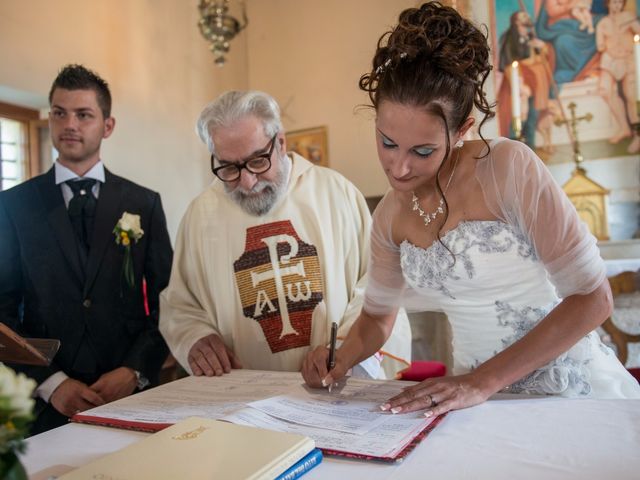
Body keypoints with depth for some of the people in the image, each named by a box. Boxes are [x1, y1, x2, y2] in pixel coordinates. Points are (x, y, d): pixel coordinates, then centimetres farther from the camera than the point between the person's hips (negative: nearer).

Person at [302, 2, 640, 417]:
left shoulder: (509, 168, -15)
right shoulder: (390, 215, 1)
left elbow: (593, 297, -14)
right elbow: (378, 314, 13)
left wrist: (483, 381, -18)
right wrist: (337, 364, -4)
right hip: (477, 398, 3)